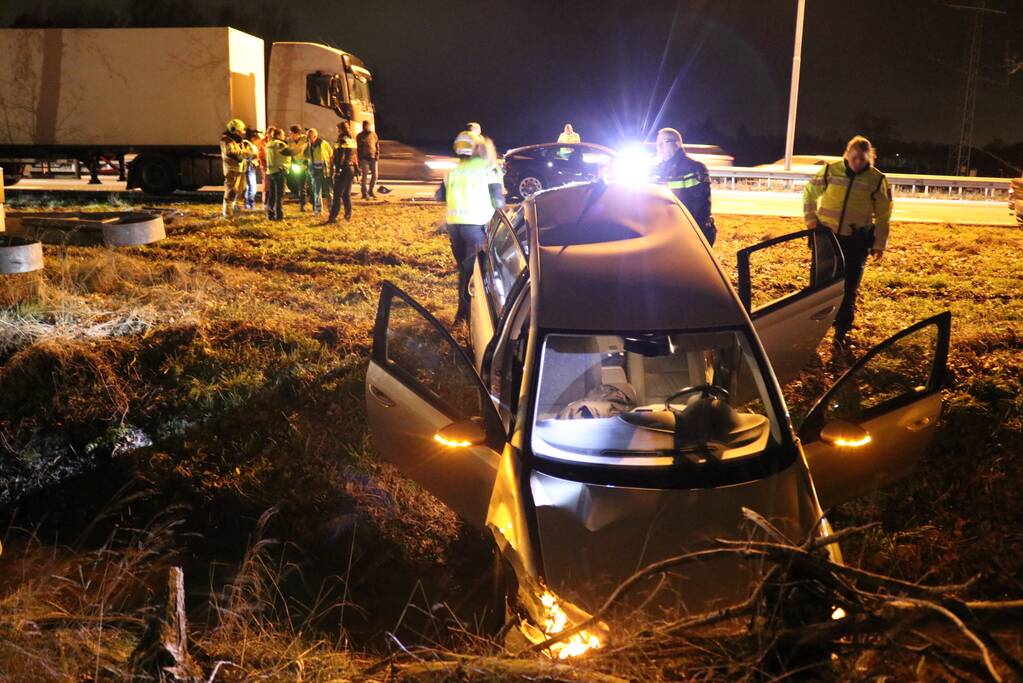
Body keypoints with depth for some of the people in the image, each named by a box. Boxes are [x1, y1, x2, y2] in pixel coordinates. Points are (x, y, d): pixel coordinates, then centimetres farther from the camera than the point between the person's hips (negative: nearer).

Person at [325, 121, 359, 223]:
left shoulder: (342, 141, -12)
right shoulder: (352, 140, 12)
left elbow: (340, 157, -18)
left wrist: (337, 171, -18)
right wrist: (356, 169, 19)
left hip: (344, 169, -8)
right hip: (352, 168, 8)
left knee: (337, 194, -7)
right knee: (347, 194, 15)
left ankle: (333, 217, -8)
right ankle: (348, 215, 16)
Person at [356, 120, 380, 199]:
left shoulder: (373, 134, 10)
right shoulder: (359, 136, 4)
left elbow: (377, 145, 15)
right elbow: (358, 148, 5)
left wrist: (377, 154, 2)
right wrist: (359, 159, -1)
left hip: (373, 158, 3)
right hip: (364, 158, -3)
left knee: (374, 175, 5)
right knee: (365, 176, -5)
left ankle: (371, 191, 19)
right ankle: (365, 193, -1)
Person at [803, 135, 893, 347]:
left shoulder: (877, 179, -5)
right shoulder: (831, 171, -4)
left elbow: (883, 215, 1)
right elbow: (810, 192, 9)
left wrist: (879, 243, 0)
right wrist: (810, 218, -2)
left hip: (856, 240, -1)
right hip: (827, 234, 1)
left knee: (849, 287, 3)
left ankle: (841, 332, 12)